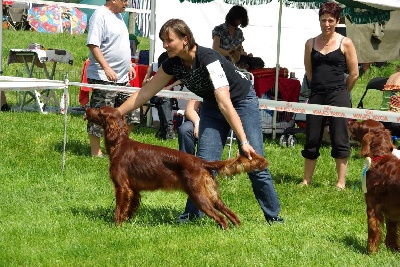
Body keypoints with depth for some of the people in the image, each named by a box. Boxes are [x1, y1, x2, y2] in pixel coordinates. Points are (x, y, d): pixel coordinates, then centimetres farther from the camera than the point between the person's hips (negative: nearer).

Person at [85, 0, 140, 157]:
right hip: (103, 78, -9)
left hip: (122, 78, 9)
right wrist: (107, 68, -27)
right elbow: (93, 45, -21)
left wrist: (128, 65, 22)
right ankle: (95, 152, 7)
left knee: (132, 112, 9)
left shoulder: (118, 16, 15)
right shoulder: (100, 15, -14)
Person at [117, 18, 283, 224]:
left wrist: (244, 141, -42)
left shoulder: (208, 59, -35)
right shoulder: (173, 64, -14)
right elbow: (145, 92, -3)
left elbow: (224, 103, -40)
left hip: (242, 101, -6)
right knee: (204, 161, -6)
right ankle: (193, 212, 2)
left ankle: (273, 216, 5)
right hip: (211, 106, 6)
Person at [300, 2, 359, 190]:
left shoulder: (345, 44, -1)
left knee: (339, 140, -2)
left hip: (338, 96, -3)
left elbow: (354, 74, 3)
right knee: (312, 140, 7)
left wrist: (341, 92, 9)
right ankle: (306, 180, 17)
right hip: (316, 96, 3)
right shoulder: (311, 43, 8)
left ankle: (341, 183, 2)